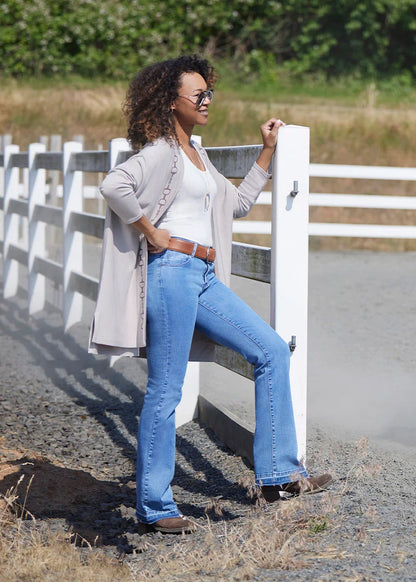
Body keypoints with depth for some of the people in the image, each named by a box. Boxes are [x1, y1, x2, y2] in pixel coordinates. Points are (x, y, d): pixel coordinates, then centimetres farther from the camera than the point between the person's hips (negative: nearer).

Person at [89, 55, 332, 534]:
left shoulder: (196, 153, 21)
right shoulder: (161, 151, -7)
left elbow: (237, 203, 30)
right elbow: (114, 186, -25)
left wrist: (267, 152, 26)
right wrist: (151, 233, -16)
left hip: (205, 278, 9)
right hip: (171, 270, -9)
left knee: (271, 351, 6)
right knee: (165, 390, -5)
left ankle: (277, 473, 8)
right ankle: (154, 506, 4)